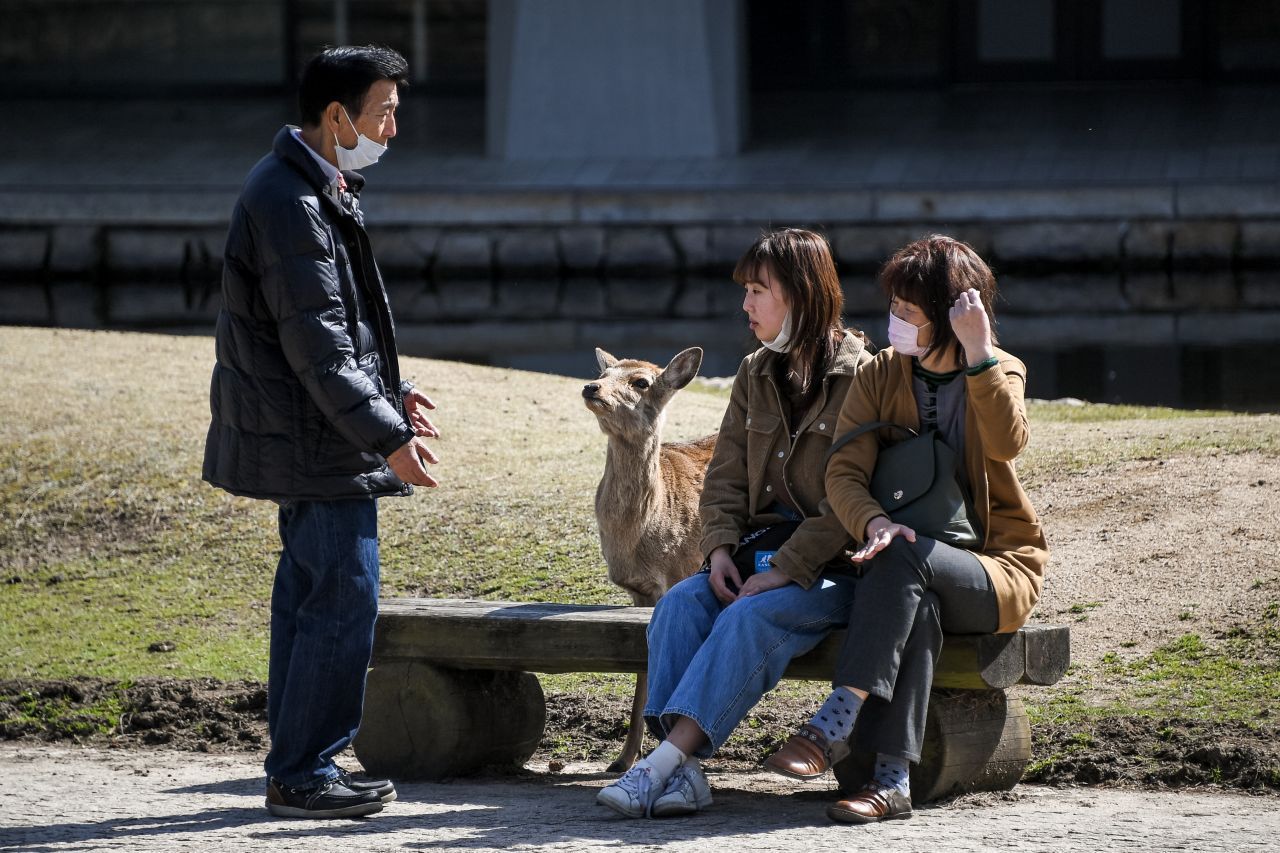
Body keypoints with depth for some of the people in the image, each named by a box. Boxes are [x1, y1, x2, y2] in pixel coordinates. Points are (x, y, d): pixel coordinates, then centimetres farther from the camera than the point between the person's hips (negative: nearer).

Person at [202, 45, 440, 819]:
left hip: (306, 440, 11)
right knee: (345, 596, -9)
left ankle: (297, 769, 19)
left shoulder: (319, 191, 15)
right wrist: (387, 434, -22)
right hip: (316, 444, -11)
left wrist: (390, 393, 21)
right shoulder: (290, 204, -19)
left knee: (310, 594, 14)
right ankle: (304, 775, -4)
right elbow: (316, 346, -22)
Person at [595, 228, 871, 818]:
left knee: (752, 616, -33)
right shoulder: (756, 375, 15)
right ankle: (683, 771, -35)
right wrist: (720, 548, -6)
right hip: (764, 555, 6)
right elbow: (725, 476, 13)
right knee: (680, 604, -21)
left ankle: (663, 762, -40)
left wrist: (788, 569, -21)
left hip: (834, 565, -6)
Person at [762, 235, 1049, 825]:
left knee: (904, 559, -35)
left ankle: (835, 723, -42)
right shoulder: (881, 376, 7)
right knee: (916, 606, -37)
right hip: (915, 575, 2)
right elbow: (843, 472, -6)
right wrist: (875, 522, -27)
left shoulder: (997, 372, 2)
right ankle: (891, 781, -45)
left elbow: (1007, 443, -22)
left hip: (999, 568, -2)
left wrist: (979, 352, -26)